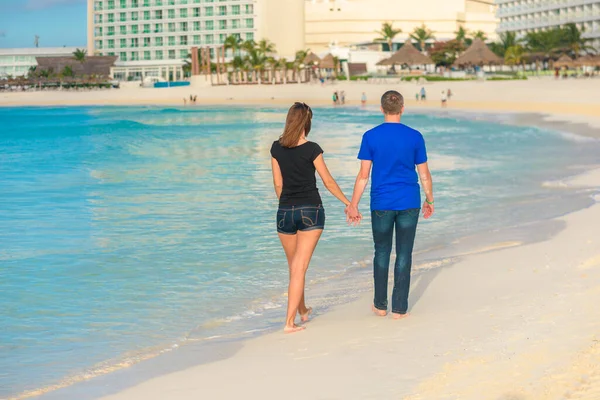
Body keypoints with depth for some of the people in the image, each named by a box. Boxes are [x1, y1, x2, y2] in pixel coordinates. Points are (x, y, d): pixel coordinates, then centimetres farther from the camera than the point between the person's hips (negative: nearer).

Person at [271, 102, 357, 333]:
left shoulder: (277, 148, 0)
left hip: (285, 211, 4)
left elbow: (278, 184, 6)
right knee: (300, 267, -5)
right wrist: (349, 204, 7)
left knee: (294, 266, 20)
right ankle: (290, 322, -10)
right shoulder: (311, 149, -10)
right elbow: (328, 182, -4)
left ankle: (302, 311, 37)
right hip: (311, 210, -3)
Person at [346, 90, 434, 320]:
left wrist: (353, 205, 2)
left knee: (381, 252, 13)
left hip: (381, 204, 0)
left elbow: (363, 175, -5)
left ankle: (380, 305, 19)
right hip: (409, 204, 0)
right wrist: (429, 200, 16)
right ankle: (399, 308, 8)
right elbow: (424, 174, 2)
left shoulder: (370, 137, -5)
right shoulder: (415, 137, -3)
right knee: (404, 254, 5)